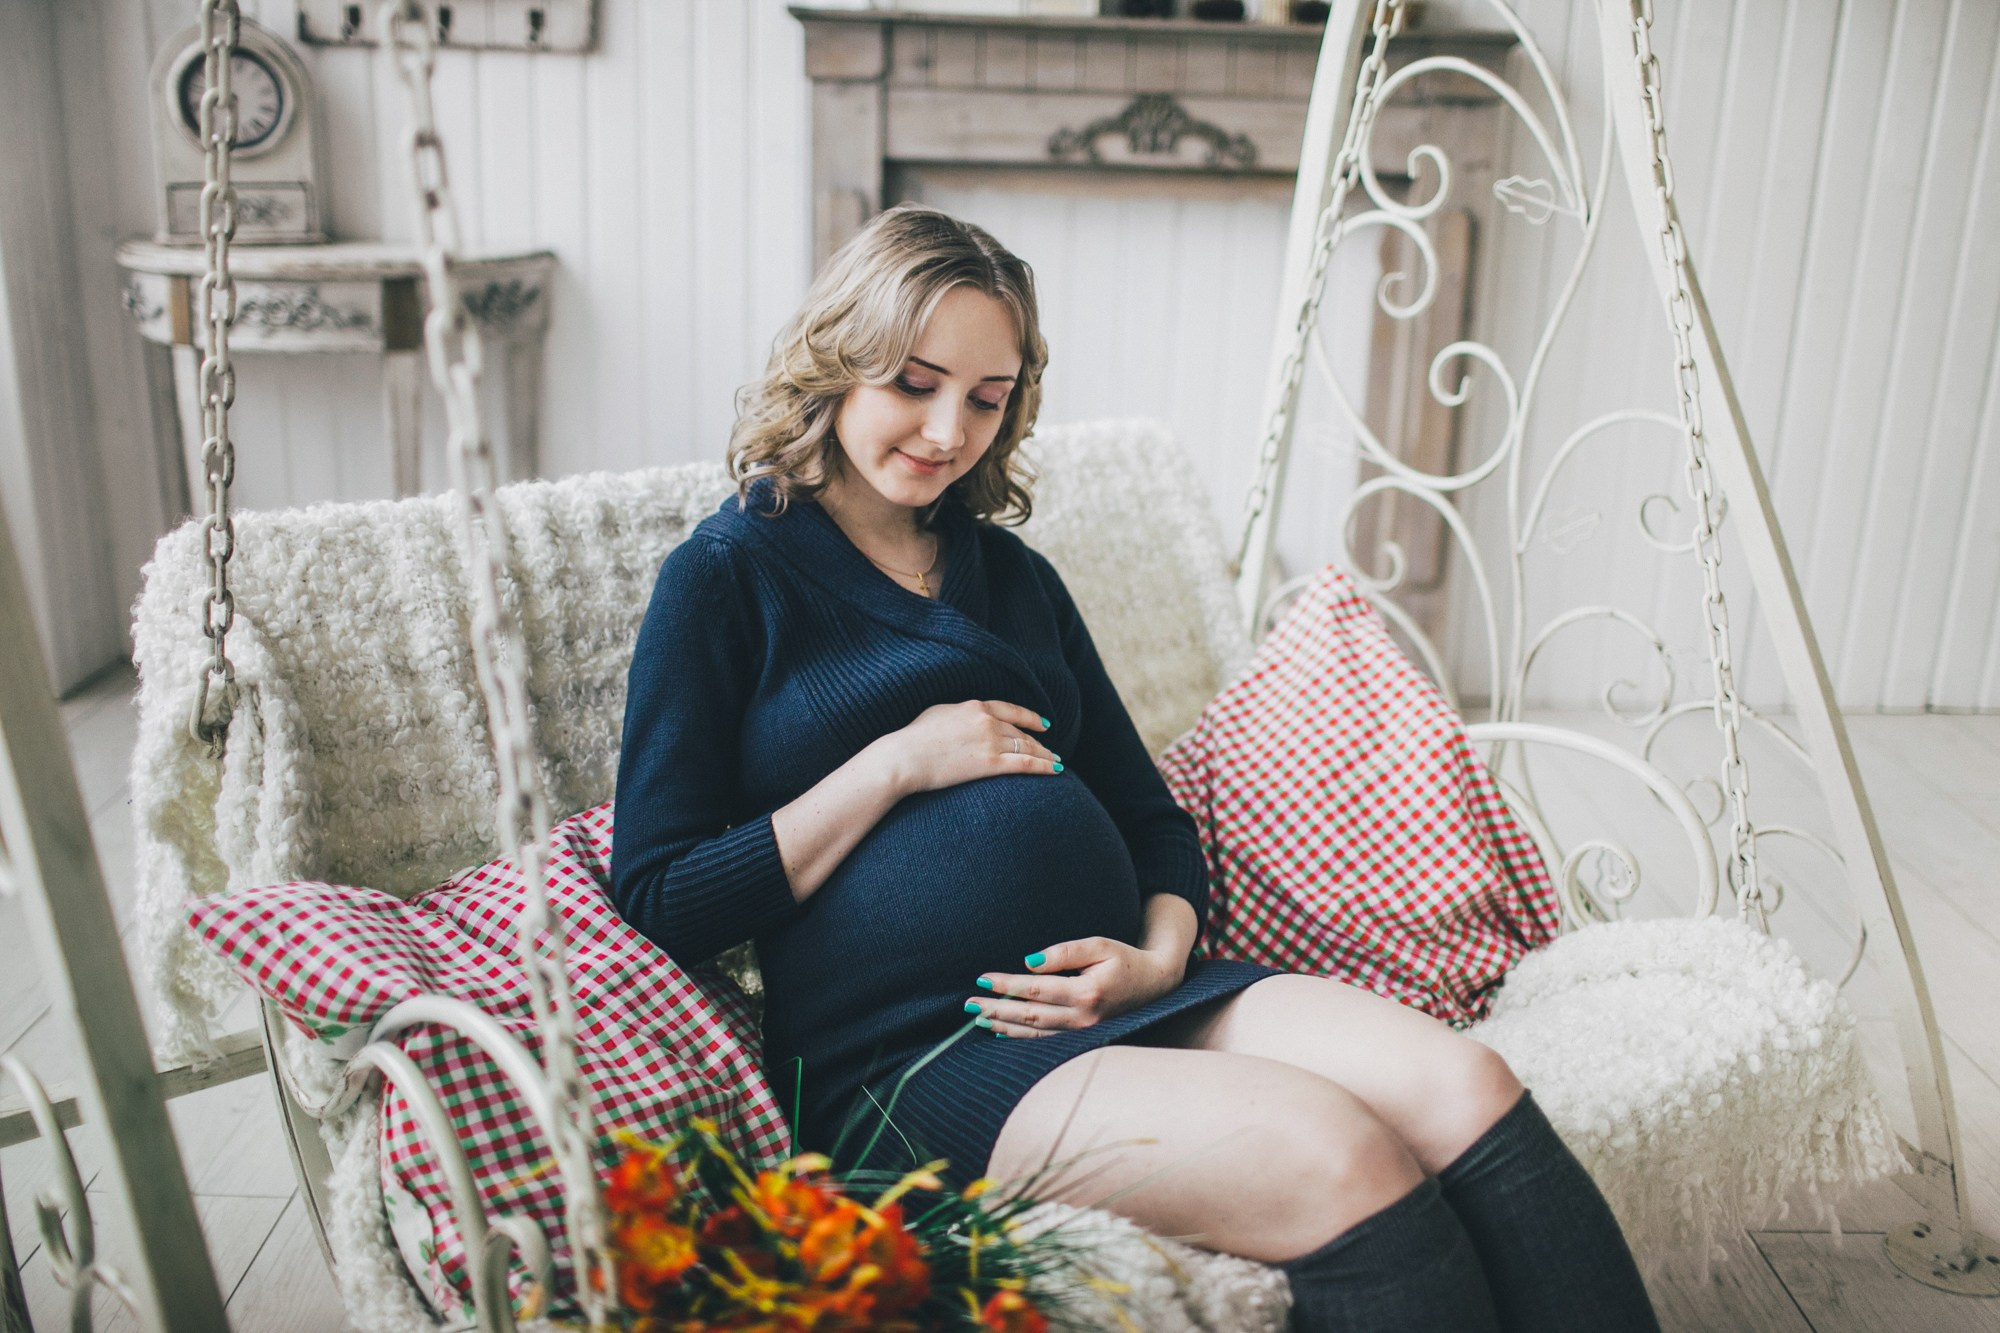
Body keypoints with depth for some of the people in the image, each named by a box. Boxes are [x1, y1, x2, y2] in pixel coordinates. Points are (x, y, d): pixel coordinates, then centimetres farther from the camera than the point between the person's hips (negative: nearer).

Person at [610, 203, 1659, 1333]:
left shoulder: (1011, 573, 22)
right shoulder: (727, 575, 4)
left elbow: (1148, 811, 21)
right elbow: (659, 898, -2)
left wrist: (1159, 958, -1)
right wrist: (899, 764, -8)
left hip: (1115, 991, 6)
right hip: (907, 1055, -5)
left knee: (1466, 1086, -21)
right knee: (1338, 1156, -29)